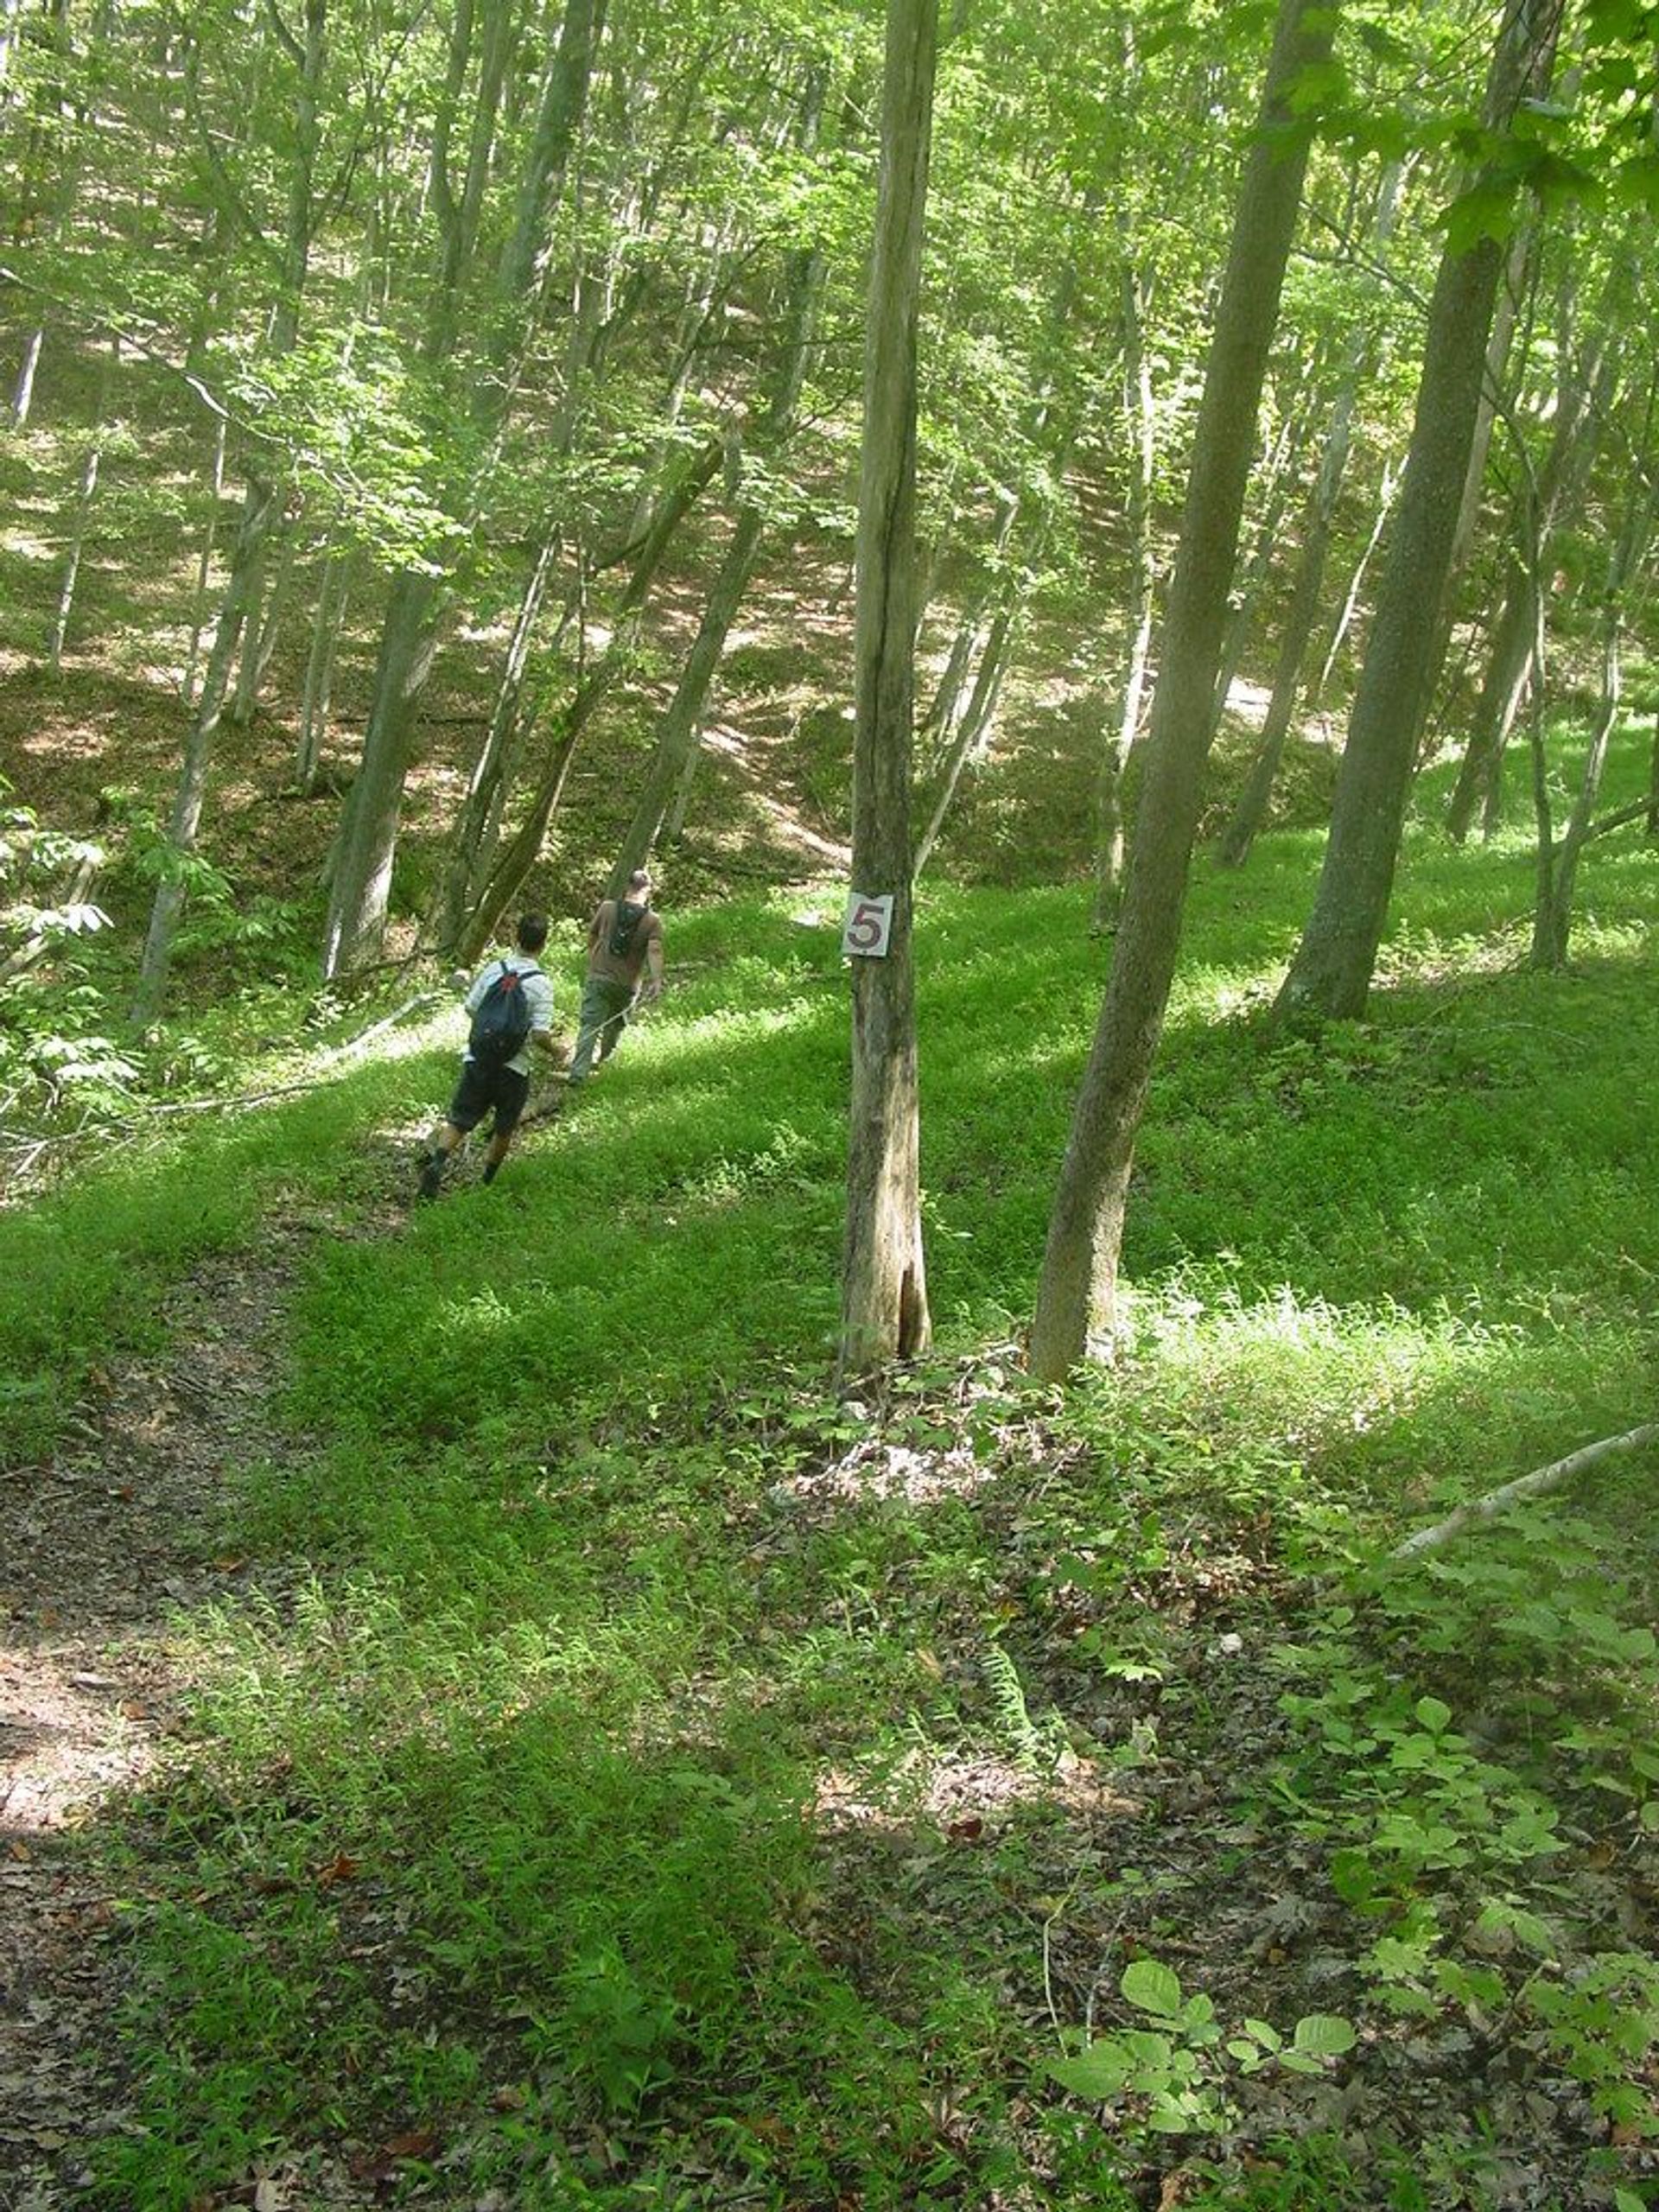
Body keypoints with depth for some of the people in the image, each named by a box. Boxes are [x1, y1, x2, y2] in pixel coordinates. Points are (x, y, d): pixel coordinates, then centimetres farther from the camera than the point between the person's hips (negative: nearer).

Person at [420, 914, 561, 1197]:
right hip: (513, 1067, -3)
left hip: (477, 1059, 3)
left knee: (458, 1120, 4)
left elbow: (471, 1008, 7)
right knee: (504, 1129, 16)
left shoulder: (493, 969, -1)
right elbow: (540, 1036, -15)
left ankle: (437, 1160, -21)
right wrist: (555, 1051, 5)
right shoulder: (540, 984, -13)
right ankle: (487, 1181, 25)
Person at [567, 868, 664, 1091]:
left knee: (589, 1026, -3)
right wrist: (656, 981, -26)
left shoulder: (607, 907, 0)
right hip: (627, 985, 0)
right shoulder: (653, 920, -6)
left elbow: (592, 935, 14)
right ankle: (604, 1061, 41)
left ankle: (578, 1073, -14)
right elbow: (654, 952, -18)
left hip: (598, 978, 0)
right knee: (616, 1025, 23)